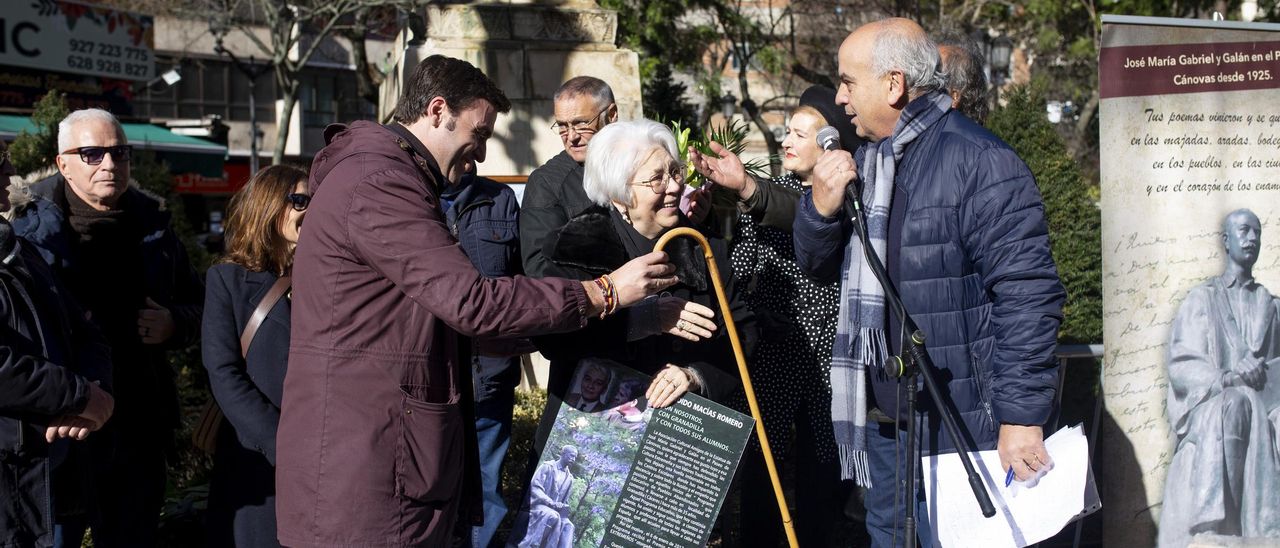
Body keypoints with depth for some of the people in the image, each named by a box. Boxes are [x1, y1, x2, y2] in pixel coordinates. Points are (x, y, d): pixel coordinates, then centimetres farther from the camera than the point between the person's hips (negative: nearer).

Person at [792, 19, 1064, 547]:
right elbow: (817, 265, 16)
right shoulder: (864, 161, 12)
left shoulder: (980, 162, -15)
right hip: (877, 421, 8)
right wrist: (821, 205, -5)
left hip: (954, 426, -8)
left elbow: (1028, 294, -18)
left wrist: (1021, 416, -20)